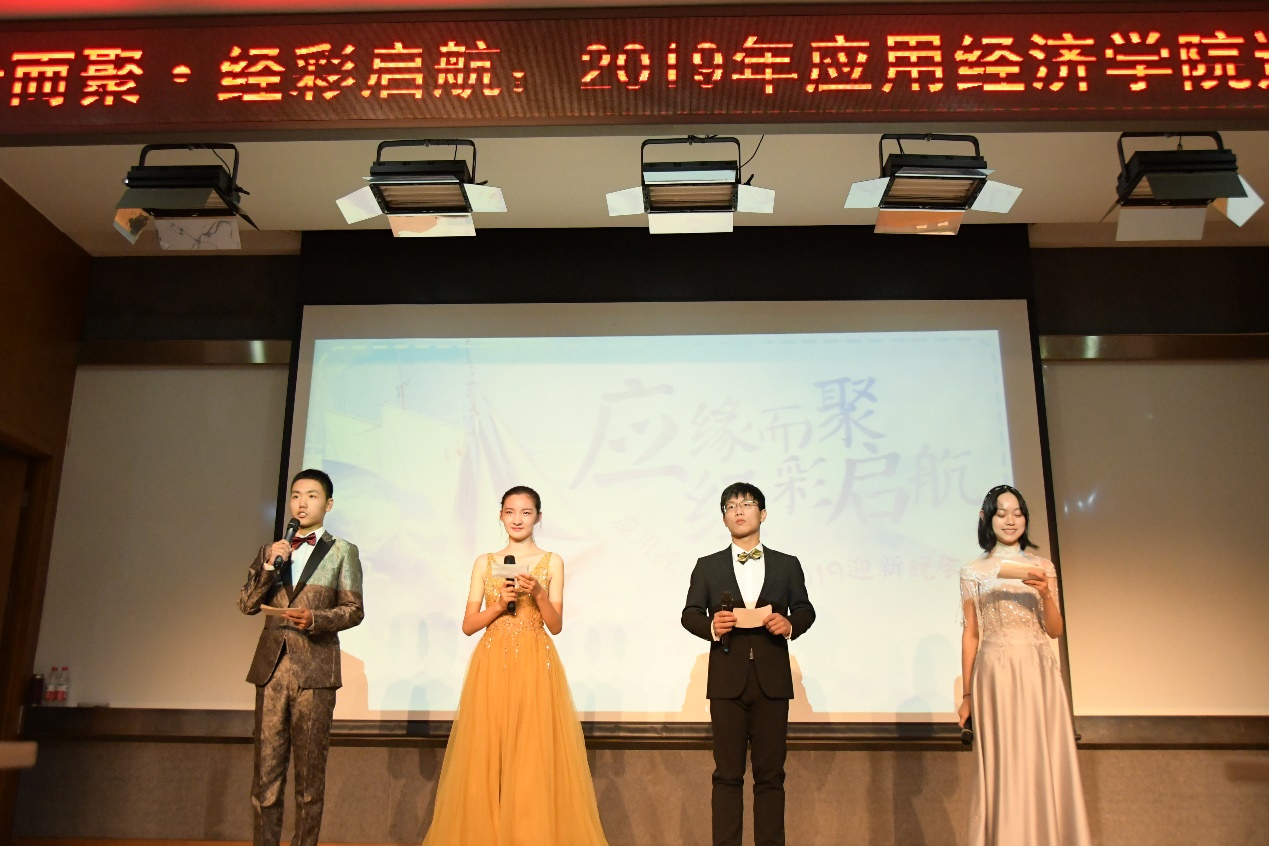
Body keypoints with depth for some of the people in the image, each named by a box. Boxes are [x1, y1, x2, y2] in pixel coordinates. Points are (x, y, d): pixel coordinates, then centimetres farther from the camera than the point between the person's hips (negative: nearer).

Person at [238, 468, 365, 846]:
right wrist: (269, 566, -5)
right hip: (271, 667, 3)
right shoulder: (271, 551, 17)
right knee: (266, 767, 3)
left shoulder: (342, 552, 7)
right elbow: (247, 604, 9)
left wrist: (315, 619, -16)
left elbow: (354, 610, 1)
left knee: (309, 771, 2)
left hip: (315, 669, -3)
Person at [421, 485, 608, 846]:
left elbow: (556, 625, 3)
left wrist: (538, 593, -14)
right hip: (492, 665, 2)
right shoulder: (485, 563, 11)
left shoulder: (551, 562, 6)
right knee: (486, 754, 0)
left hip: (535, 665, -1)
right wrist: (499, 604, -9)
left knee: (534, 756, -5)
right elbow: (468, 625, 7)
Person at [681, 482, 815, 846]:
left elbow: (805, 609, 12)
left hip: (772, 681, 0)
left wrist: (791, 624, -10)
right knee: (727, 774, 4)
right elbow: (690, 613, 7)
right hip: (727, 681, 0)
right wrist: (710, 626, -14)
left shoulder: (788, 565, 11)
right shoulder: (707, 566, 9)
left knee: (770, 774, 5)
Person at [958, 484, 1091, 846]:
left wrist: (1046, 593, -11)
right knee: (1002, 767, -2)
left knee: (1044, 764, -1)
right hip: (995, 673, -2)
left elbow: (1055, 630, 8)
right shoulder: (973, 571, 6)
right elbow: (970, 633, 5)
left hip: (1037, 672, 2)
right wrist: (966, 694, 1)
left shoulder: (1042, 568, 11)